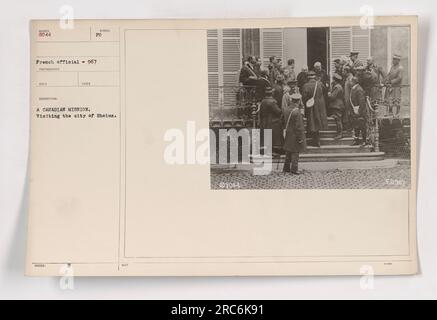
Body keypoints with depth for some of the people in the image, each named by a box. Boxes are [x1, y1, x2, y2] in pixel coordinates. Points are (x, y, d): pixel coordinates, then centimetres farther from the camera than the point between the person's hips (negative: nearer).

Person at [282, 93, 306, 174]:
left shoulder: (286, 109, -1)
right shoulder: (297, 112, -24)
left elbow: (283, 121, 10)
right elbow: (298, 126, -21)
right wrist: (300, 138, -15)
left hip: (288, 134, 7)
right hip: (295, 135, -7)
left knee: (288, 151, 17)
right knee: (295, 152, 3)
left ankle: (286, 168, 25)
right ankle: (294, 169, 7)